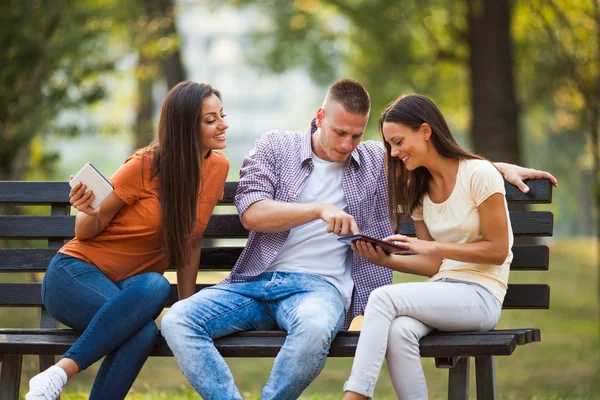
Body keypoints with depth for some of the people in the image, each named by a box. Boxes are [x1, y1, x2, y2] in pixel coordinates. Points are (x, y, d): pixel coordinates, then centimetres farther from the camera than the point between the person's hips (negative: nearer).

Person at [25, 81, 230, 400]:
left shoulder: (218, 167, 0)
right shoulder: (147, 165, -14)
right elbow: (85, 232, -3)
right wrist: (89, 213, -25)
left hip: (127, 288, 4)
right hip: (76, 272, -4)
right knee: (144, 330, -36)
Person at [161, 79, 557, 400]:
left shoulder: (378, 161, 16)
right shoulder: (275, 146, 11)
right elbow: (252, 212, -3)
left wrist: (499, 166, 15)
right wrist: (320, 210, -14)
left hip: (320, 285, -1)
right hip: (255, 281, 1)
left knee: (314, 328, -41)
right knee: (178, 320, -27)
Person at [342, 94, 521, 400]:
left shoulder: (478, 174, -6)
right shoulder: (418, 190, 15)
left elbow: (497, 250, -7)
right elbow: (433, 265, 12)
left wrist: (432, 246, -14)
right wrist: (384, 259, -5)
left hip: (480, 295, -5)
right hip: (441, 290, 5)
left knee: (383, 297, -28)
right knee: (399, 331, -32)